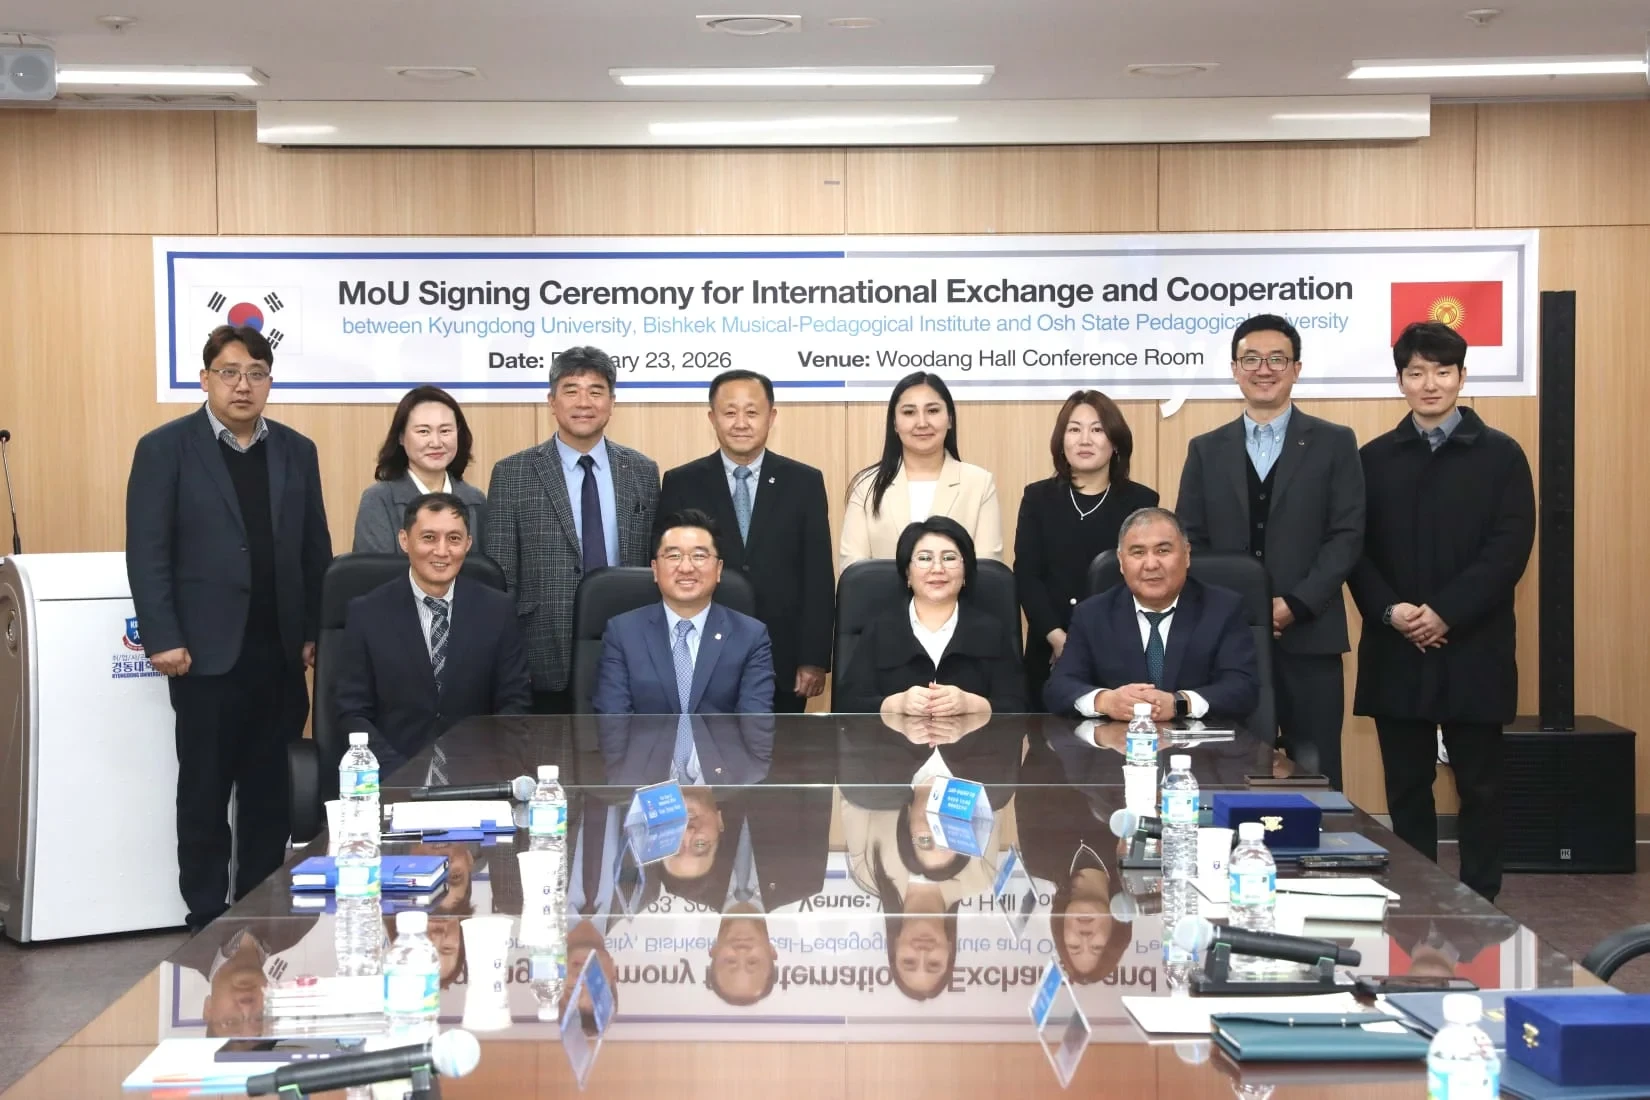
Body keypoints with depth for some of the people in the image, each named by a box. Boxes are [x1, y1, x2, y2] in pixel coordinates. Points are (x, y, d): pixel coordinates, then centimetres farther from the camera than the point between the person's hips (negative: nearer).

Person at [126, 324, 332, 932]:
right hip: (208, 652, -4)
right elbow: (147, 553, -7)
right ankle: (208, 919, 15)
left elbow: (316, 550, 11)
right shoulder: (165, 448, -3)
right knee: (205, 792, 5)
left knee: (270, 791, 9)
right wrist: (163, 640, -12)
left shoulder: (297, 451, 9)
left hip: (281, 653, 4)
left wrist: (317, 632, 5)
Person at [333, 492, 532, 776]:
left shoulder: (497, 610, 3)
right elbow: (353, 712, 1)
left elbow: (514, 702, 6)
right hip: (392, 775, -1)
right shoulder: (367, 613, 0)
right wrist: (399, 772, -13)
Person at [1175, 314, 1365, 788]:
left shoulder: (1334, 443, 5)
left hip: (1308, 636, -2)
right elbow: (1190, 540, 8)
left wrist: (1296, 605, -13)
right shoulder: (1206, 449, 12)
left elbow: (1347, 536, -3)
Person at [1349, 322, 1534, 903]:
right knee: (1406, 786, 8)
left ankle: (1479, 904, 15)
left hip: (1473, 649, -2)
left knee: (1479, 785, 5)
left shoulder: (1501, 455, 2)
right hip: (1395, 649, 2)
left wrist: (1445, 613, -16)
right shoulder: (1374, 458, 9)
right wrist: (1390, 610, -13)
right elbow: (1357, 550, 4)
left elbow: (1510, 550, -7)